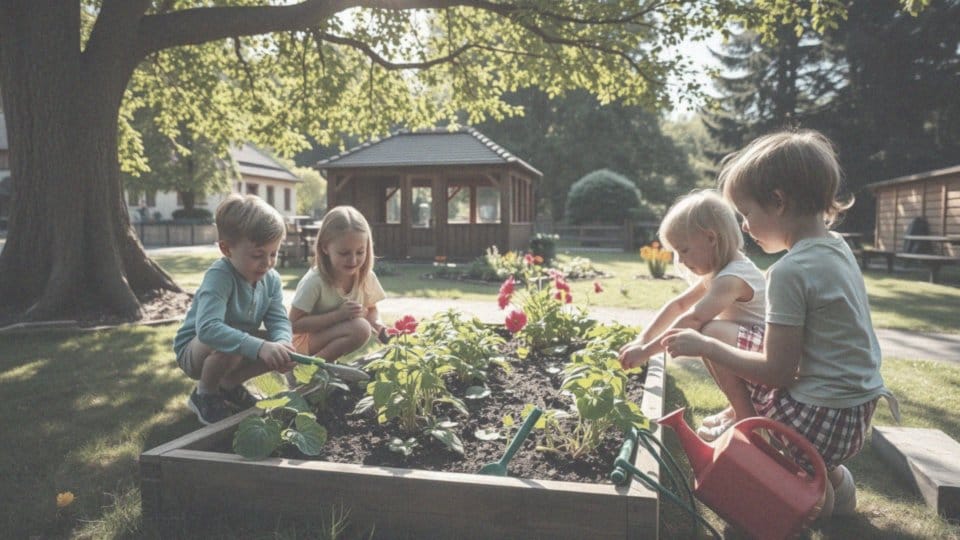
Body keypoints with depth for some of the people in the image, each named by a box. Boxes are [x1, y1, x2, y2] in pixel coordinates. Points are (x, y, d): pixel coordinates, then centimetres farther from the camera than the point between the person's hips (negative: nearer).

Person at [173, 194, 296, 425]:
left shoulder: (271, 279, -9)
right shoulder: (220, 276, -31)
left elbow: (279, 321, -16)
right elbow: (207, 327, -45)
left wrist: (282, 344, -40)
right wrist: (259, 347, -55)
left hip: (239, 340, 7)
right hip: (193, 349, -7)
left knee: (280, 346, -14)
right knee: (230, 348, -38)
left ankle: (229, 384, 11)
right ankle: (204, 394, -4)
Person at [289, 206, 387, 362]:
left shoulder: (367, 277, -8)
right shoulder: (314, 281, -22)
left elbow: (371, 309, 9)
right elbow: (294, 324, -21)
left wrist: (376, 322, -16)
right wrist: (339, 315, -30)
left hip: (341, 335, 7)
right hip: (307, 340, -7)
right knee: (361, 329, -29)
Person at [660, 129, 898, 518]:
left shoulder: (790, 271, -22)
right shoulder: (837, 247, 4)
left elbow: (777, 372, -20)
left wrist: (706, 346, -11)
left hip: (822, 419, -8)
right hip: (859, 403, 8)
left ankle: (817, 482, 7)